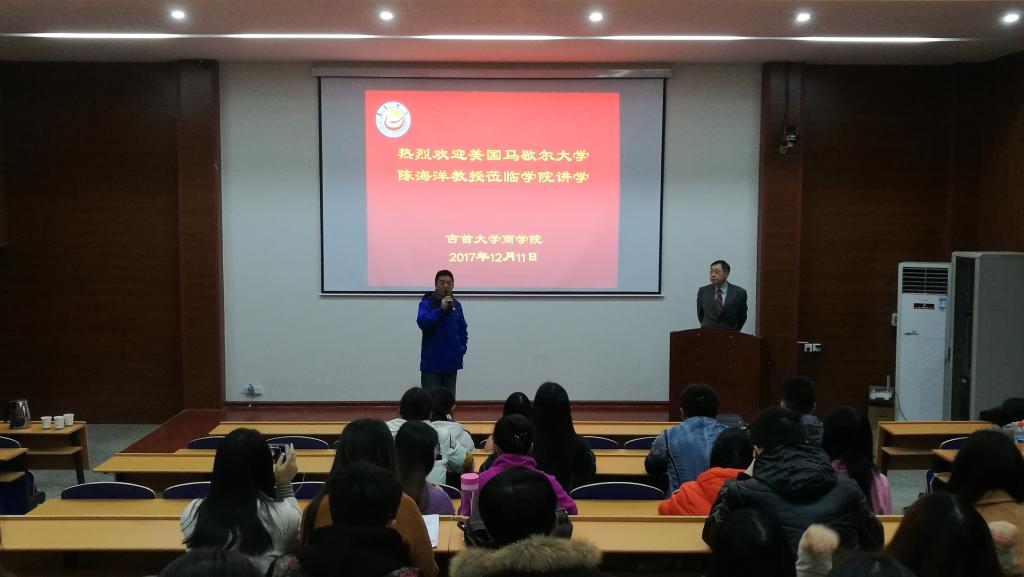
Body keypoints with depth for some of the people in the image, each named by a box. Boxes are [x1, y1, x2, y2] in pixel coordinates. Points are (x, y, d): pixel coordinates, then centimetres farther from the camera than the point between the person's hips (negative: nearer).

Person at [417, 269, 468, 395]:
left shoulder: (457, 305, 8)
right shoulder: (426, 303, -6)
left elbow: (463, 329, 15)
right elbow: (422, 322, -22)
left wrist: (462, 348, 4)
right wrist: (441, 309, -27)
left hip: (451, 362, 5)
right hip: (431, 362, -4)